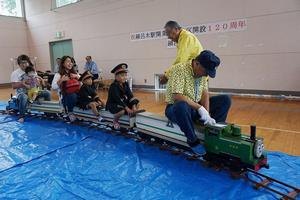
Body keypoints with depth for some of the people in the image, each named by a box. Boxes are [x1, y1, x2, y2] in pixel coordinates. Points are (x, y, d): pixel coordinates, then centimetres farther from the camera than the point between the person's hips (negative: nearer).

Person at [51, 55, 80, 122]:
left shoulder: (75, 73, 16)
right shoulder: (58, 74, 3)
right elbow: (53, 87, -8)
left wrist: (77, 77, -3)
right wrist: (61, 80, -20)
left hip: (77, 94, 2)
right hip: (65, 96, -2)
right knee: (73, 96, -37)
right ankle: (69, 112, -11)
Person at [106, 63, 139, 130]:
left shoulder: (126, 84, -1)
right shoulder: (113, 86, -22)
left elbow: (130, 95, -9)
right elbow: (117, 99, -30)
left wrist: (134, 106, -21)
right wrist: (127, 108, -35)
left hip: (123, 102, 7)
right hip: (113, 105, -7)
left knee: (136, 104, -5)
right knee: (122, 111, -35)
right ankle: (115, 121, -1)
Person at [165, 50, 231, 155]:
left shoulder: (202, 72, 2)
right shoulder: (180, 69, -20)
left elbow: (205, 94, -3)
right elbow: (177, 96, -29)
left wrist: (207, 115, -16)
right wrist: (200, 108, -31)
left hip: (197, 107, 7)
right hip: (177, 107, -6)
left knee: (225, 100, -4)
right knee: (182, 106, -42)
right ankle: (193, 140, -19)